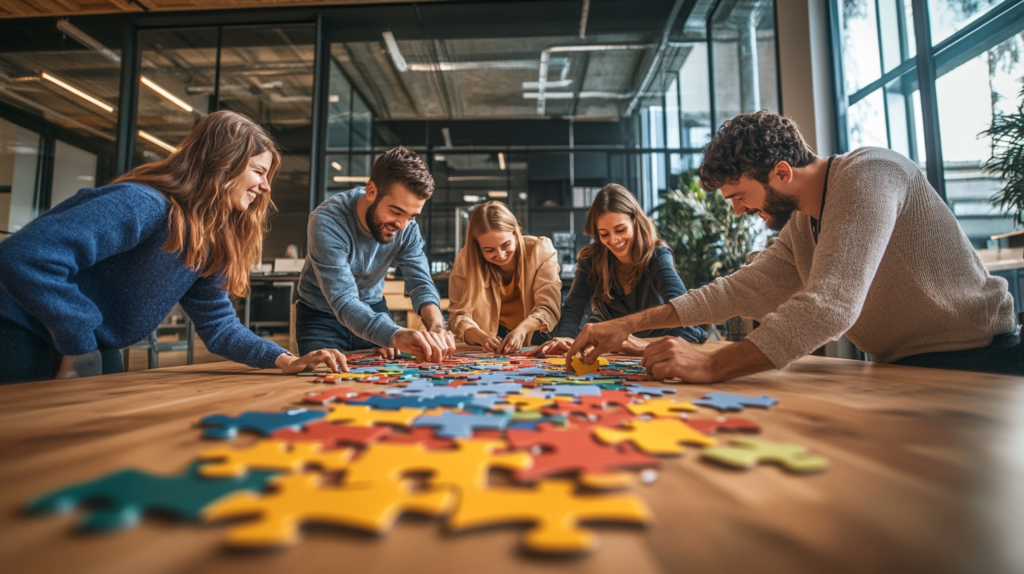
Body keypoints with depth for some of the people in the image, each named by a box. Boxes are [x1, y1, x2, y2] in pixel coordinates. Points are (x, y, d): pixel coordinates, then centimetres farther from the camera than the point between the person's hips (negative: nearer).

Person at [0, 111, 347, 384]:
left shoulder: (208, 242, 1)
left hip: (97, 353, 8)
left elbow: (217, 323, 0)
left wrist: (284, 360, -15)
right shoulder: (145, 205, -27)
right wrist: (78, 346, -24)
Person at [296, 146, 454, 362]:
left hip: (373, 310, 3)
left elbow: (421, 283, -19)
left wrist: (436, 329, -40)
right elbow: (344, 303, -40)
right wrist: (396, 336, -57)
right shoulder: (328, 222, -31)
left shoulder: (407, 226, -17)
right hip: (322, 316, -3)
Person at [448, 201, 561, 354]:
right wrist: (482, 337, -36)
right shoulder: (465, 260, -13)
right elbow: (459, 314, -15)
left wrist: (521, 330, -39)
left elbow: (548, 308, -20)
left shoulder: (541, 251, -15)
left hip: (535, 340, 0)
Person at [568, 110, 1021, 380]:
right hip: (900, 367, 7)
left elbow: (830, 304, -33)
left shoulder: (866, 175, -21)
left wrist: (712, 366, -37)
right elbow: (737, 290, 3)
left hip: (974, 362, -7)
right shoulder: (799, 228, 6)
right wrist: (627, 324, -4)